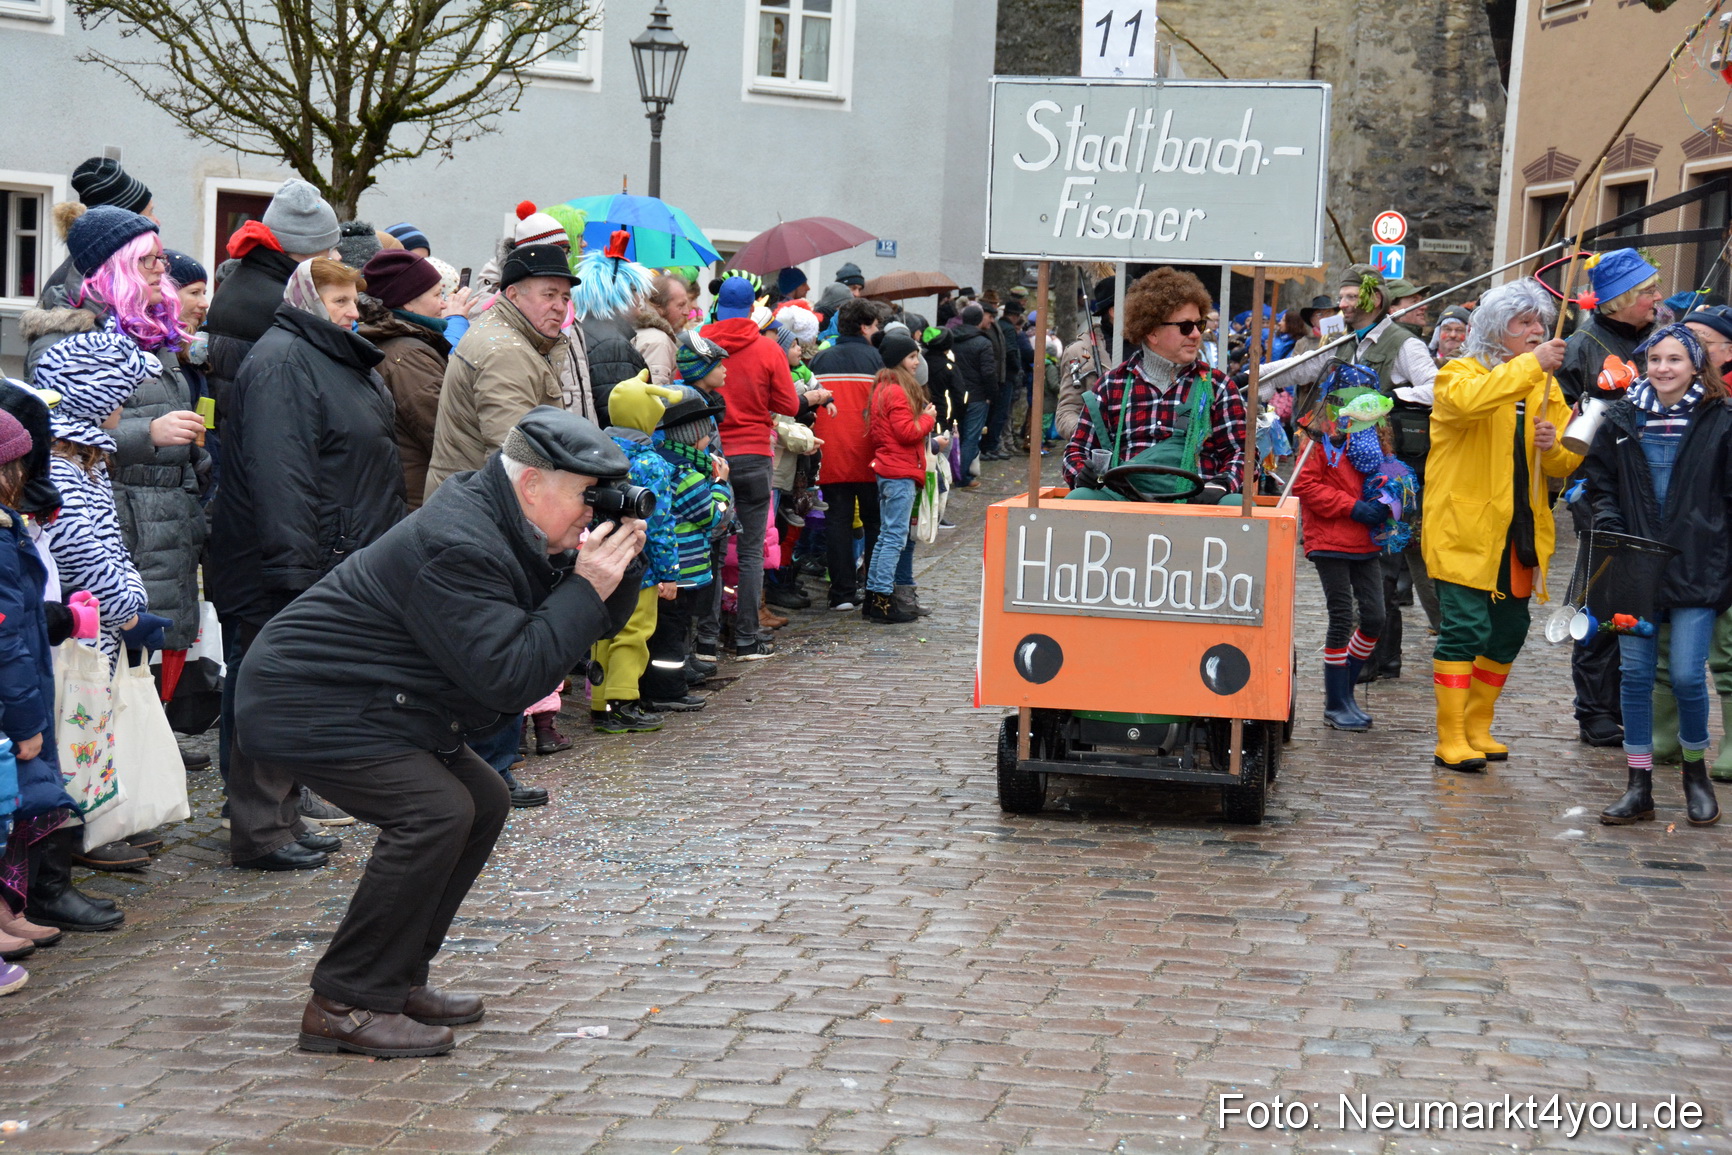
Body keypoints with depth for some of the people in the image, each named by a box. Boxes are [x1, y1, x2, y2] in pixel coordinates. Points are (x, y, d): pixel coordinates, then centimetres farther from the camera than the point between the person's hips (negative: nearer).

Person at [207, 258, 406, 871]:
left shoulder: (341, 361, 18)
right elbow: (277, 468, -23)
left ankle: (283, 820, 23)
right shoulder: (280, 361, -14)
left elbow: (371, 452, 26)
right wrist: (294, 562, -28)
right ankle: (260, 834, 1)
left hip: (335, 561, 10)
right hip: (288, 567, -10)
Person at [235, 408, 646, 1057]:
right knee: (435, 811, -24)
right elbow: (510, 674, -30)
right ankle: (345, 1007, -17)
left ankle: (397, 979, 14)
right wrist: (585, 587, -25)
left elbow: (595, 625, 12)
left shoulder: (505, 530, 7)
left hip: (367, 704, 11)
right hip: (303, 708, -11)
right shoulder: (458, 546, -26)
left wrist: (619, 568, -8)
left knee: (483, 802, 10)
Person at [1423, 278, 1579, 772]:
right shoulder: (1459, 374, -4)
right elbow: (1467, 400, -31)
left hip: (1520, 530, 7)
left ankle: (1478, 727, 26)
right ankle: (1451, 739, -6)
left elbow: (1566, 463, 13)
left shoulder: (1545, 386, 14)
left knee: (1508, 632, 12)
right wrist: (1530, 364, -31)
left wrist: (1553, 446, -10)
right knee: (1466, 629, -12)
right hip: (1465, 528, -6)